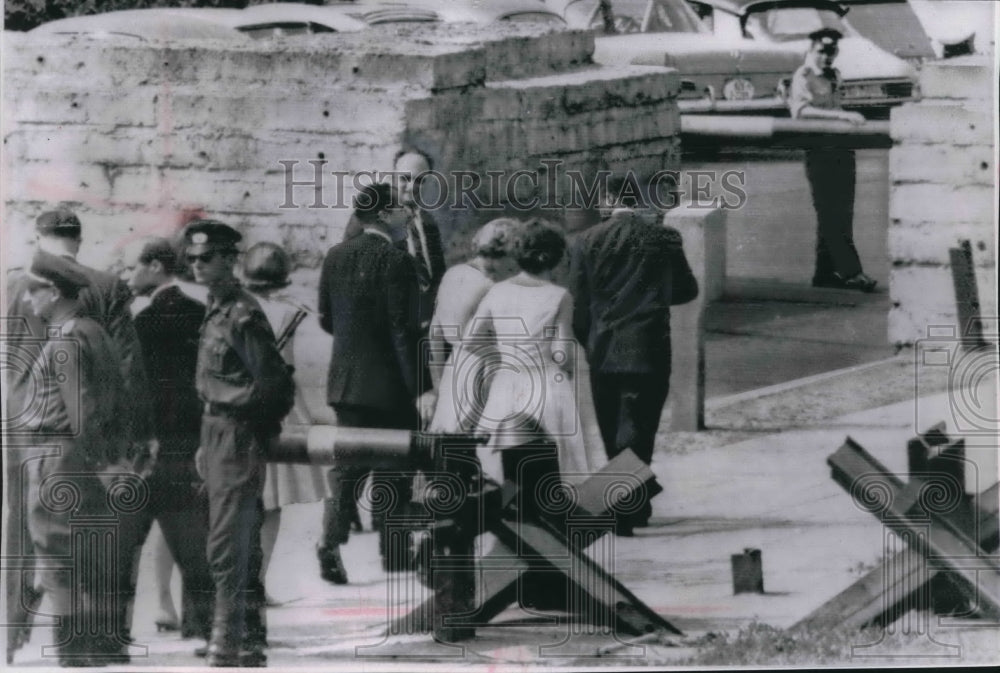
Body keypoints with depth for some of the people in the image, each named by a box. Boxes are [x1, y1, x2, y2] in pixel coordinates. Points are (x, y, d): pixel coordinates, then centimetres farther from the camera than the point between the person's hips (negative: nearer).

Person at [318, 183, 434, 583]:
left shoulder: (336, 257, 3)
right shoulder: (396, 261, -17)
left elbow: (326, 319, 10)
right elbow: (405, 329, -19)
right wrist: (421, 388, -18)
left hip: (346, 380, 6)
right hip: (390, 381, -5)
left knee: (348, 461, 9)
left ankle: (332, 539, -9)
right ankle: (393, 552, 15)